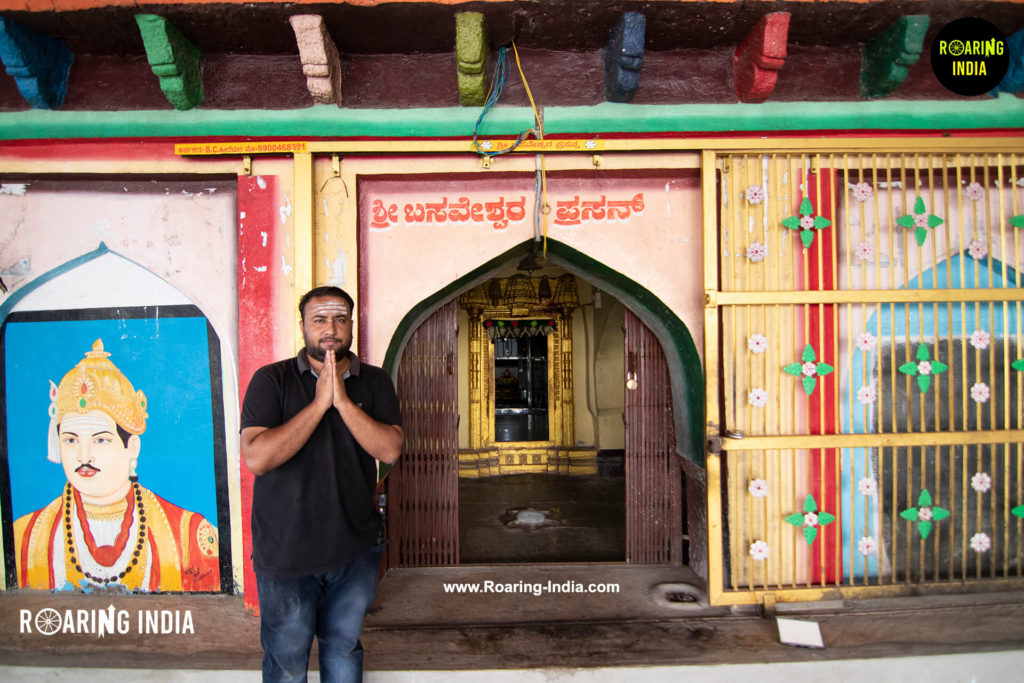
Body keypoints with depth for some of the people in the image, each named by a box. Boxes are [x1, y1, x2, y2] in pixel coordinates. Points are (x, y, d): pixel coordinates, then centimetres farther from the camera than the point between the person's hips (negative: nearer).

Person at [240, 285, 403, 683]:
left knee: (344, 651, 20)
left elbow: (390, 450, -12)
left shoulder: (375, 383, 1)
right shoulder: (271, 380, -7)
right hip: (286, 552, -2)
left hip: (356, 550, 2)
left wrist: (343, 401, -21)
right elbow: (255, 458, -20)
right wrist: (319, 403, -21)